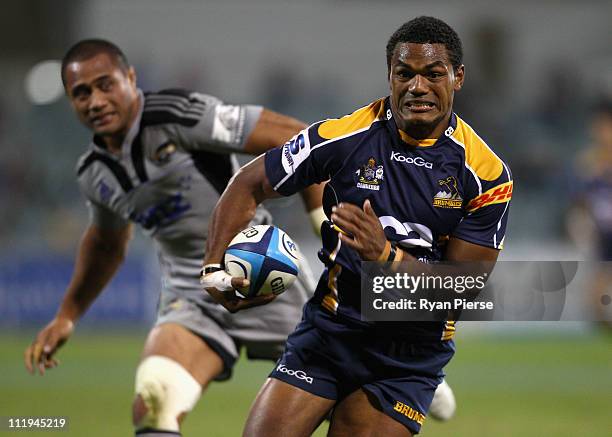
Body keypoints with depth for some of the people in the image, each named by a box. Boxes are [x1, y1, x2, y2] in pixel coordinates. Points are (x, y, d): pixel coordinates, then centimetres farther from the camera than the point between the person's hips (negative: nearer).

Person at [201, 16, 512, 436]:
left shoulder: (488, 175, -9)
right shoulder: (344, 136, -7)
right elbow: (249, 184, 5)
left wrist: (386, 254, -27)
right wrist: (215, 267, -8)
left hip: (411, 354, 0)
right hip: (328, 328, 1)